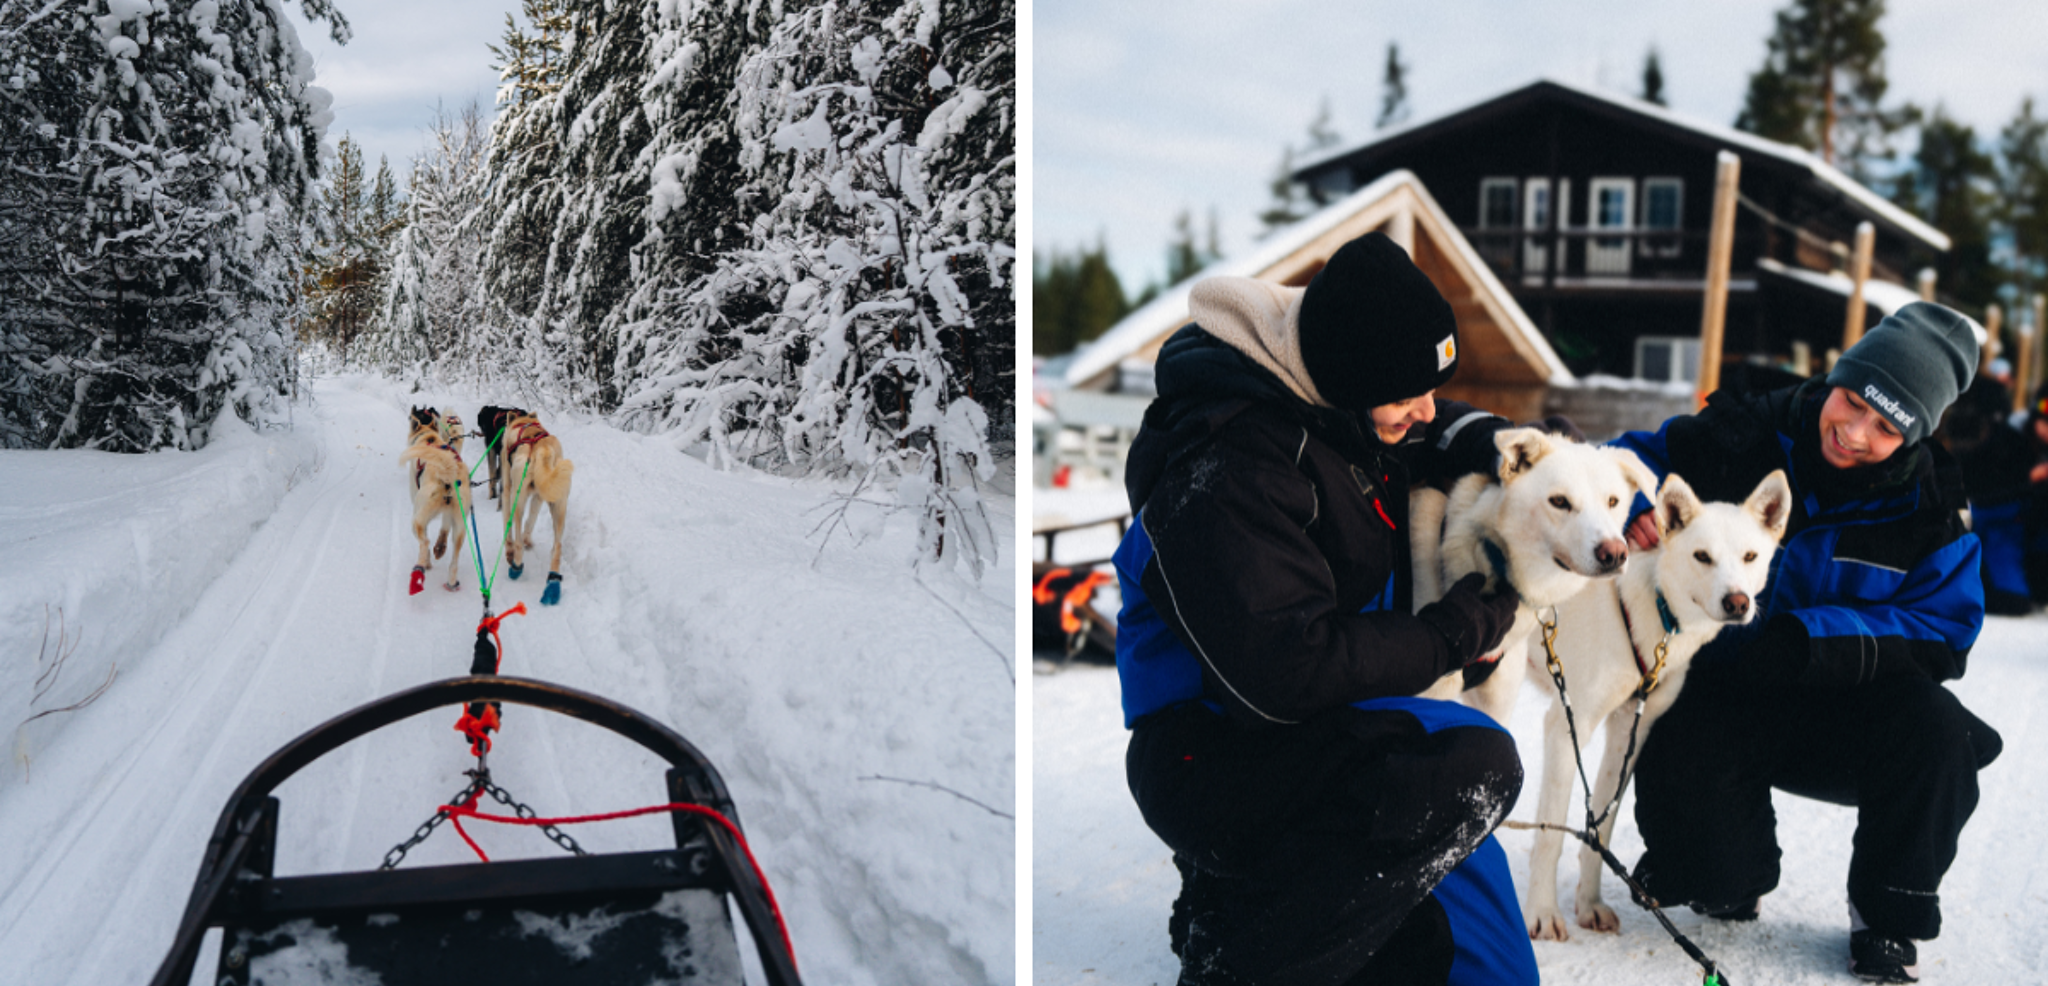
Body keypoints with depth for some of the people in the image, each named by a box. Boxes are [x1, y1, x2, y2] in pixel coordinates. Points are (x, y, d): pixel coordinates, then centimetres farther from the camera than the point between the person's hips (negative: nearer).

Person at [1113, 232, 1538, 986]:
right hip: (1210, 758, -9)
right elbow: (1287, 669, -31)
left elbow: (1440, 430, 25)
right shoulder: (1225, 470, -26)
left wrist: (1500, 444, 1)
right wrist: (1459, 631, -19)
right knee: (1476, 764, -28)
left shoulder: (1342, 397, 2)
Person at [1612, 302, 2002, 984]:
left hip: (1844, 705, 1)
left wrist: (1809, 637, -27)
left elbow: (1944, 631, -12)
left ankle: (1889, 916, -3)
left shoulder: (1927, 503, -8)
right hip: (1720, 695, -1)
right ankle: (1738, 877, 20)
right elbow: (1638, 455, 0)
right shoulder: (1743, 438, -12)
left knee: (1934, 729, -32)